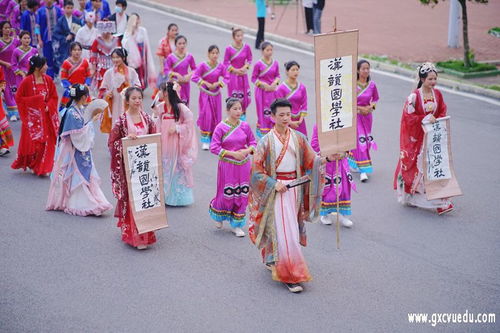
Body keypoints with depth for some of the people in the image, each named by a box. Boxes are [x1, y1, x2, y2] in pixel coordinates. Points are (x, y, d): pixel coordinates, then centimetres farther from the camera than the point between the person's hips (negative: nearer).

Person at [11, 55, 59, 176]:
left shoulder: (48, 80, 1)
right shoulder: (27, 81, -11)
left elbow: (54, 97, 7)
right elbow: (19, 97, -8)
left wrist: (48, 106, -11)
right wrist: (37, 98, -14)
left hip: (46, 115, 4)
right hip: (32, 116, -4)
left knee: (46, 142, 3)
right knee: (32, 141, 1)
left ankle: (42, 168, 14)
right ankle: (31, 165, 22)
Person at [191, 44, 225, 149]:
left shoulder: (221, 66, -5)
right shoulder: (203, 65, -13)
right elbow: (194, 77, -16)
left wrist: (218, 83, -13)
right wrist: (207, 83, -17)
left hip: (216, 94, 3)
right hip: (205, 94, -3)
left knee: (216, 117, 7)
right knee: (206, 116, -9)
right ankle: (205, 141, -2)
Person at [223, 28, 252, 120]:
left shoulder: (246, 47, -6)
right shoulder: (229, 49, -13)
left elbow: (249, 59, 5)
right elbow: (226, 63, -6)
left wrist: (245, 68, -12)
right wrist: (235, 70, -14)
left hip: (243, 74, 3)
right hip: (233, 75, -3)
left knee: (245, 95, 6)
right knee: (234, 96, 3)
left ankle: (243, 113, 27)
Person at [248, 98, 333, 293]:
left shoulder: (298, 138, 4)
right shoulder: (267, 141, -5)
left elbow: (311, 160, -1)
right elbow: (256, 169, -5)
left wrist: (326, 159, -21)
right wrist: (274, 183, -16)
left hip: (294, 188, 4)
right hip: (275, 189, -4)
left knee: (289, 227, 14)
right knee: (284, 232, -8)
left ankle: (272, 260, 38)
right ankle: (290, 276, -4)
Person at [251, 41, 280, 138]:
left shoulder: (275, 63, -1)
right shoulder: (258, 64, -12)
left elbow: (277, 75, 9)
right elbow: (253, 78, -7)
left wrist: (274, 84, -9)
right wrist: (263, 84, -16)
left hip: (272, 90, 3)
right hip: (261, 90, -3)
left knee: (273, 110, 4)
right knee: (263, 111, 4)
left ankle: (271, 129, 17)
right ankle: (261, 130, 16)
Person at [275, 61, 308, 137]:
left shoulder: (302, 87, 4)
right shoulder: (281, 88, -8)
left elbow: (304, 106, 6)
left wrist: (300, 120, -5)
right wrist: (290, 122, -11)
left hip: (299, 122, 4)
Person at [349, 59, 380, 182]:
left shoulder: (372, 85, -1)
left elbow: (376, 98, 13)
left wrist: (371, 107, -7)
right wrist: (360, 108, -15)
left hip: (367, 115, 4)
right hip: (355, 115, -4)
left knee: (367, 140, 12)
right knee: (360, 140, -9)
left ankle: (354, 162, 36)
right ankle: (363, 170, -6)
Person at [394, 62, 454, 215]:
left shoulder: (437, 94, 3)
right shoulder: (414, 96, -14)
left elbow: (442, 112, 12)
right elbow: (409, 117, -13)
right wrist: (426, 118, -20)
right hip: (416, 137, -4)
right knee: (414, 165, 2)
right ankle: (409, 197, 16)